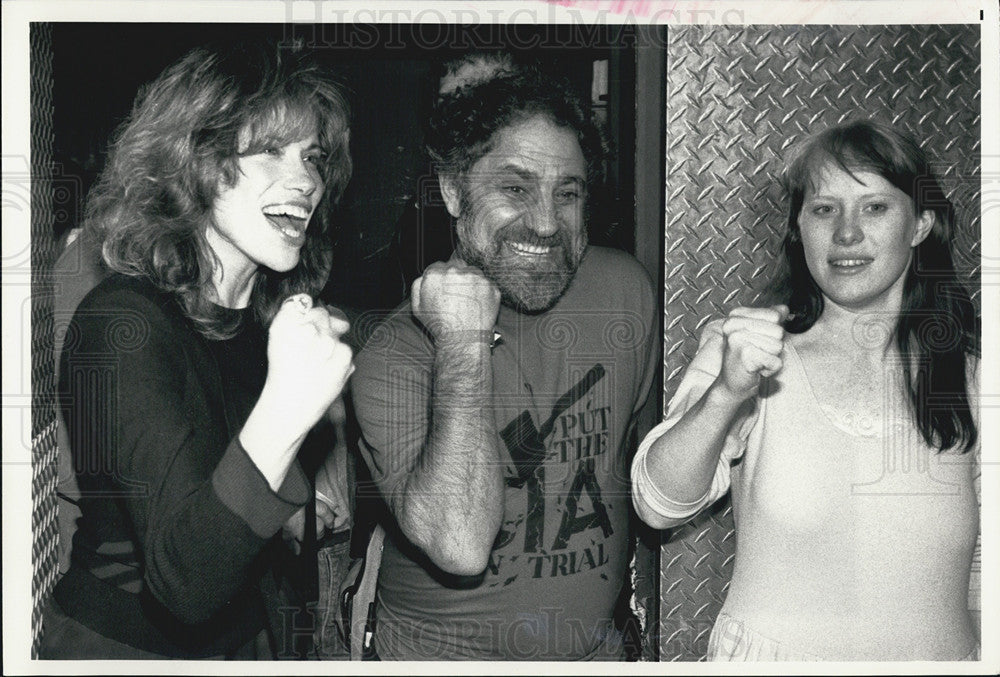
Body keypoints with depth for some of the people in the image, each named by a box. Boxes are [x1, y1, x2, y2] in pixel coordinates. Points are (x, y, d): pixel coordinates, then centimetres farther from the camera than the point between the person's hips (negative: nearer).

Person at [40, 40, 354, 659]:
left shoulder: (259, 317, -1)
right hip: (125, 647, -7)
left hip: (244, 637, 7)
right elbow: (184, 584, -35)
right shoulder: (124, 323, -25)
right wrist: (284, 410, -45)